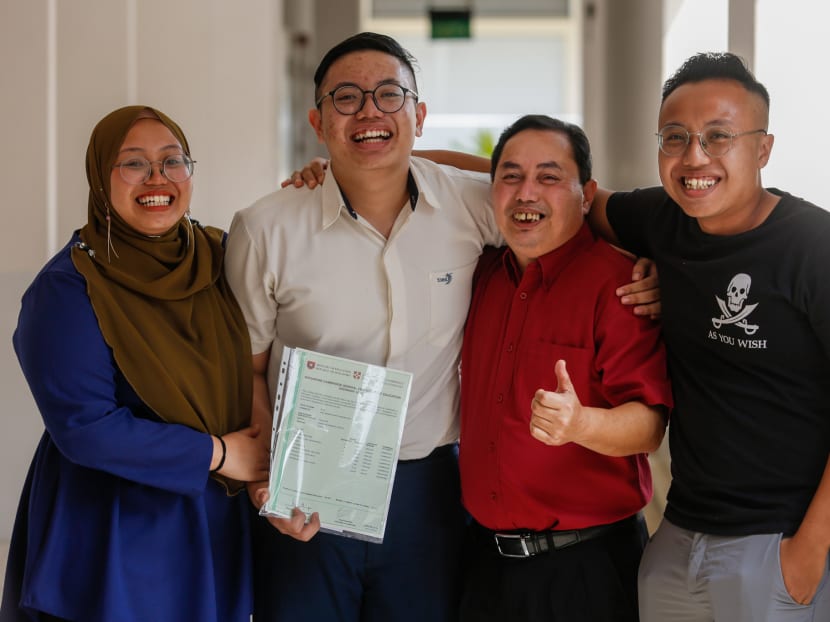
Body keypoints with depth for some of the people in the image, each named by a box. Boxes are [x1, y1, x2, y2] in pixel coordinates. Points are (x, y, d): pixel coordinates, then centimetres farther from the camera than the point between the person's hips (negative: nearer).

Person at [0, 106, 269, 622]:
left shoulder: (222, 257, 2)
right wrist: (216, 454, -17)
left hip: (218, 528, 6)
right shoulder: (66, 289, -15)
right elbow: (83, 426, -20)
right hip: (115, 542, -6)